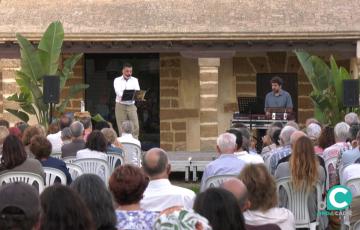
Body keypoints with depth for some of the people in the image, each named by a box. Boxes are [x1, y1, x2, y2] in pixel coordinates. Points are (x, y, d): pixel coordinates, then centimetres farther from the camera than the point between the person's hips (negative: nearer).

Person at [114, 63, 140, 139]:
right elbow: (118, 92, -13)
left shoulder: (134, 80, 10)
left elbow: (138, 91, -5)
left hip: (131, 106, 2)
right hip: (121, 106, -2)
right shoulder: (117, 80, 4)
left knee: (135, 126, -7)